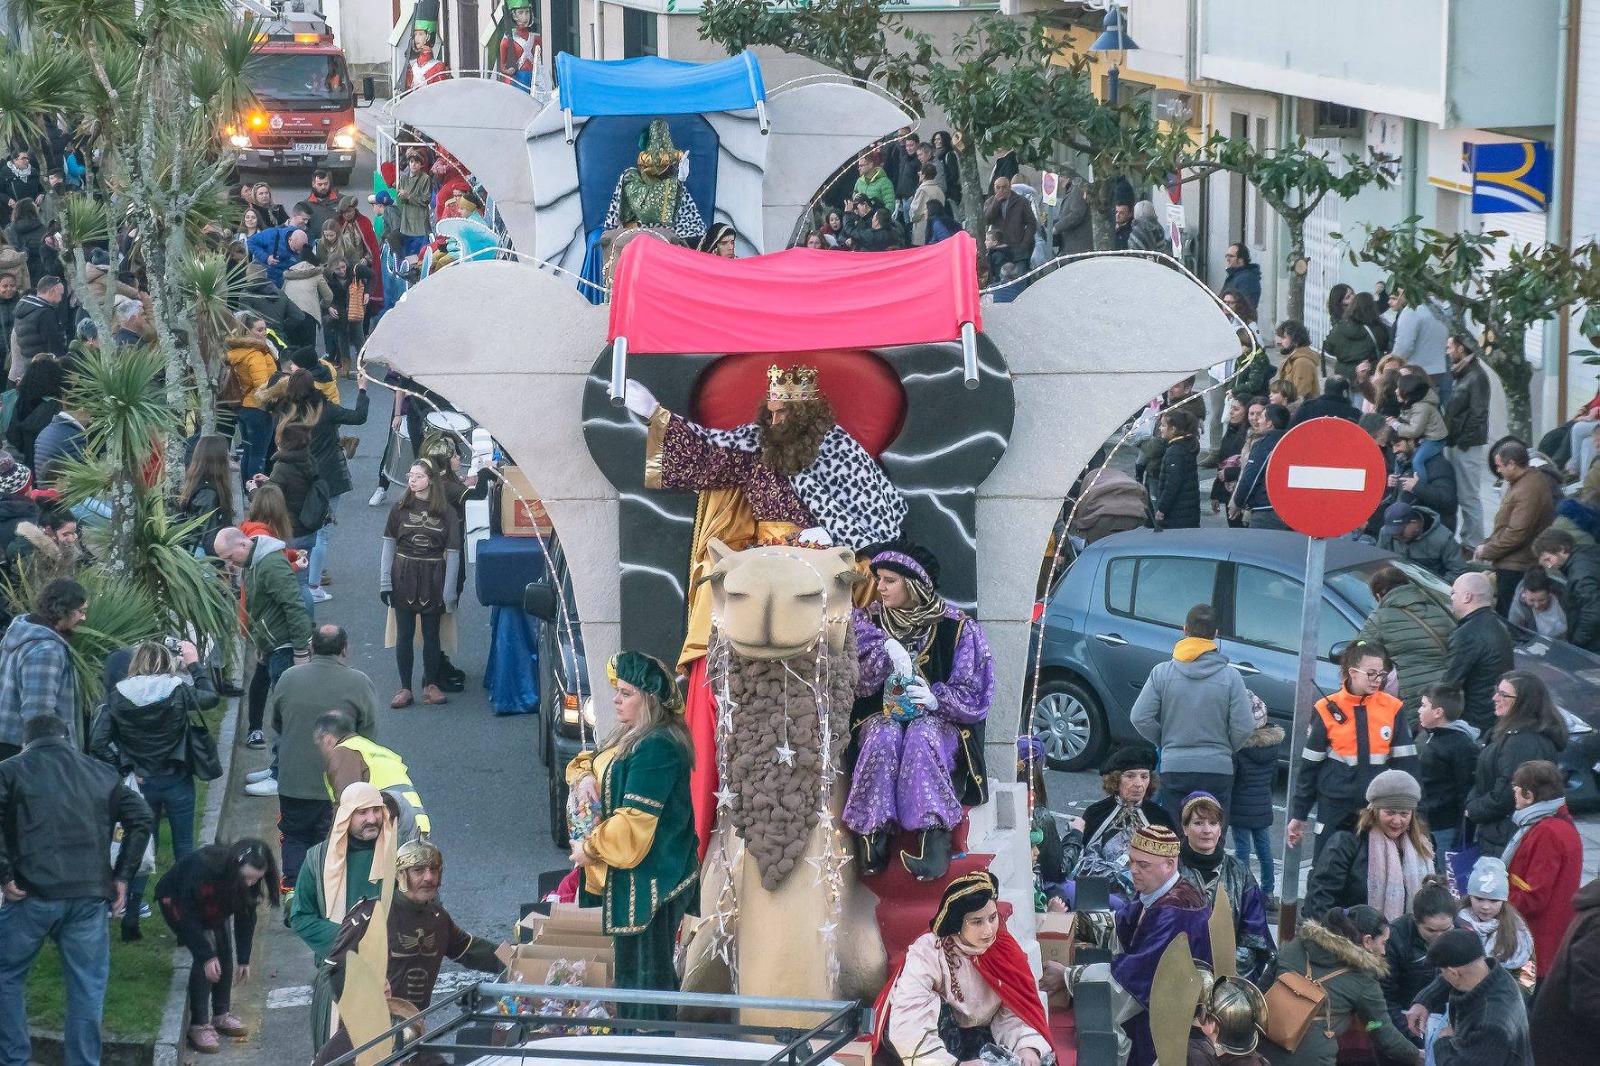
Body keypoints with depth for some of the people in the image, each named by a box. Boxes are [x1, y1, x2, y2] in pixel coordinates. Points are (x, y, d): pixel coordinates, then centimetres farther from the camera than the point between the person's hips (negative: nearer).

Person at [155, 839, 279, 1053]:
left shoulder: (250, 879, -25)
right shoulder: (203, 867, -43)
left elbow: (246, 916, -11)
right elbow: (188, 915, -34)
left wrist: (244, 960, -8)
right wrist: (207, 955, -33)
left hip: (212, 908, 6)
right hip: (176, 901, -6)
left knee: (225, 953, -1)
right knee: (203, 957, -19)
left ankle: (222, 1014, 18)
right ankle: (199, 1026, -14)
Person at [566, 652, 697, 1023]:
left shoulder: (657, 749, -21)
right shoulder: (630, 737, 12)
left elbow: (634, 823, -25)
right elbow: (591, 760, 25)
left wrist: (590, 848, -13)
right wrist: (585, 777, 0)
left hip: (648, 883, -11)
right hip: (627, 880, 11)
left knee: (644, 975, -5)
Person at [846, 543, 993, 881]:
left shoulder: (955, 627, 0)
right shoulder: (868, 622, 7)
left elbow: (974, 695, -3)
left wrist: (936, 698, -21)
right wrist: (887, 648, -23)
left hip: (937, 720, -2)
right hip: (883, 716, 2)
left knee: (921, 737, -36)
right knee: (884, 737, -34)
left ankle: (936, 840, -47)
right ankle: (873, 838, -40)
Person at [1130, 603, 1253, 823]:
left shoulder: (1162, 672, -4)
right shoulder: (1230, 676, -6)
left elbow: (1140, 718, -4)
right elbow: (1244, 727, -7)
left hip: (1173, 767, 1)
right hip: (1218, 770, -1)